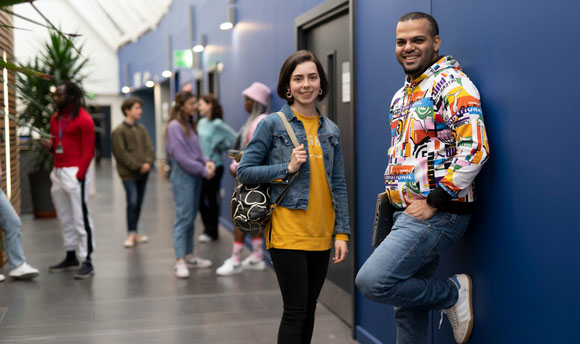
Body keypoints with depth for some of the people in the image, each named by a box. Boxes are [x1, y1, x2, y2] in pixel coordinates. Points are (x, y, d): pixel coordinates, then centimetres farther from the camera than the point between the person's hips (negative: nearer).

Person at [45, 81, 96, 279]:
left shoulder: (83, 119, -8)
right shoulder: (55, 118, 16)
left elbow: (88, 151, -11)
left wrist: (79, 175, -17)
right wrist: (50, 146, 1)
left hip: (75, 172, -8)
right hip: (57, 172, 8)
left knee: (81, 218, -7)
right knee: (64, 218, 12)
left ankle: (87, 262, -4)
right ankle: (71, 257, 21)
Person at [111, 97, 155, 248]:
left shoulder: (141, 129, 12)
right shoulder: (119, 131, -6)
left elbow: (149, 148, 9)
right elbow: (121, 153, -12)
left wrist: (148, 162, -9)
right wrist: (137, 166, -14)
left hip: (143, 173, 6)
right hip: (129, 173, -6)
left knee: (139, 203, 9)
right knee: (132, 202, -9)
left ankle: (135, 232, 20)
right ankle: (131, 234, -2)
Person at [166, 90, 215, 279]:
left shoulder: (190, 124, 14)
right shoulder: (175, 126, -12)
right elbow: (181, 157, -17)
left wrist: (207, 161, -1)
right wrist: (203, 170, -13)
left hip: (195, 175, 9)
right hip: (183, 175, -8)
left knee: (191, 217, 13)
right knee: (183, 217, -9)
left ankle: (189, 255, 21)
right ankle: (180, 261, -7)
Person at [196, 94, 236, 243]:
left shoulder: (217, 124, -13)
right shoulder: (201, 123, 7)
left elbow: (234, 138, -17)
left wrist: (220, 148, -7)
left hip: (214, 165, -7)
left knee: (212, 198, 3)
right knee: (200, 198, 10)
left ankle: (211, 232, 14)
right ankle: (207, 228, 26)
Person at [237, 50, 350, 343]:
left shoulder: (330, 130, 10)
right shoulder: (273, 124, -3)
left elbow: (338, 185, 11)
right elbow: (244, 171, -4)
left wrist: (342, 232, 4)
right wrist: (288, 168, -14)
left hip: (321, 234, 5)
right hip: (288, 232, -5)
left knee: (309, 307, 13)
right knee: (295, 309, -3)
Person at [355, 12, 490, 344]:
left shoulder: (451, 84, -11)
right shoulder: (403, 94, 18)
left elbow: (475, 149, -22)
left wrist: (434, 202, -19)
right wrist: (393, 193, 14)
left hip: (438, 213, -9)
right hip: (408, 213, 9)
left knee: (372, 281, -18)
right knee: (408, 306, 12)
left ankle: (454, 292, 1)